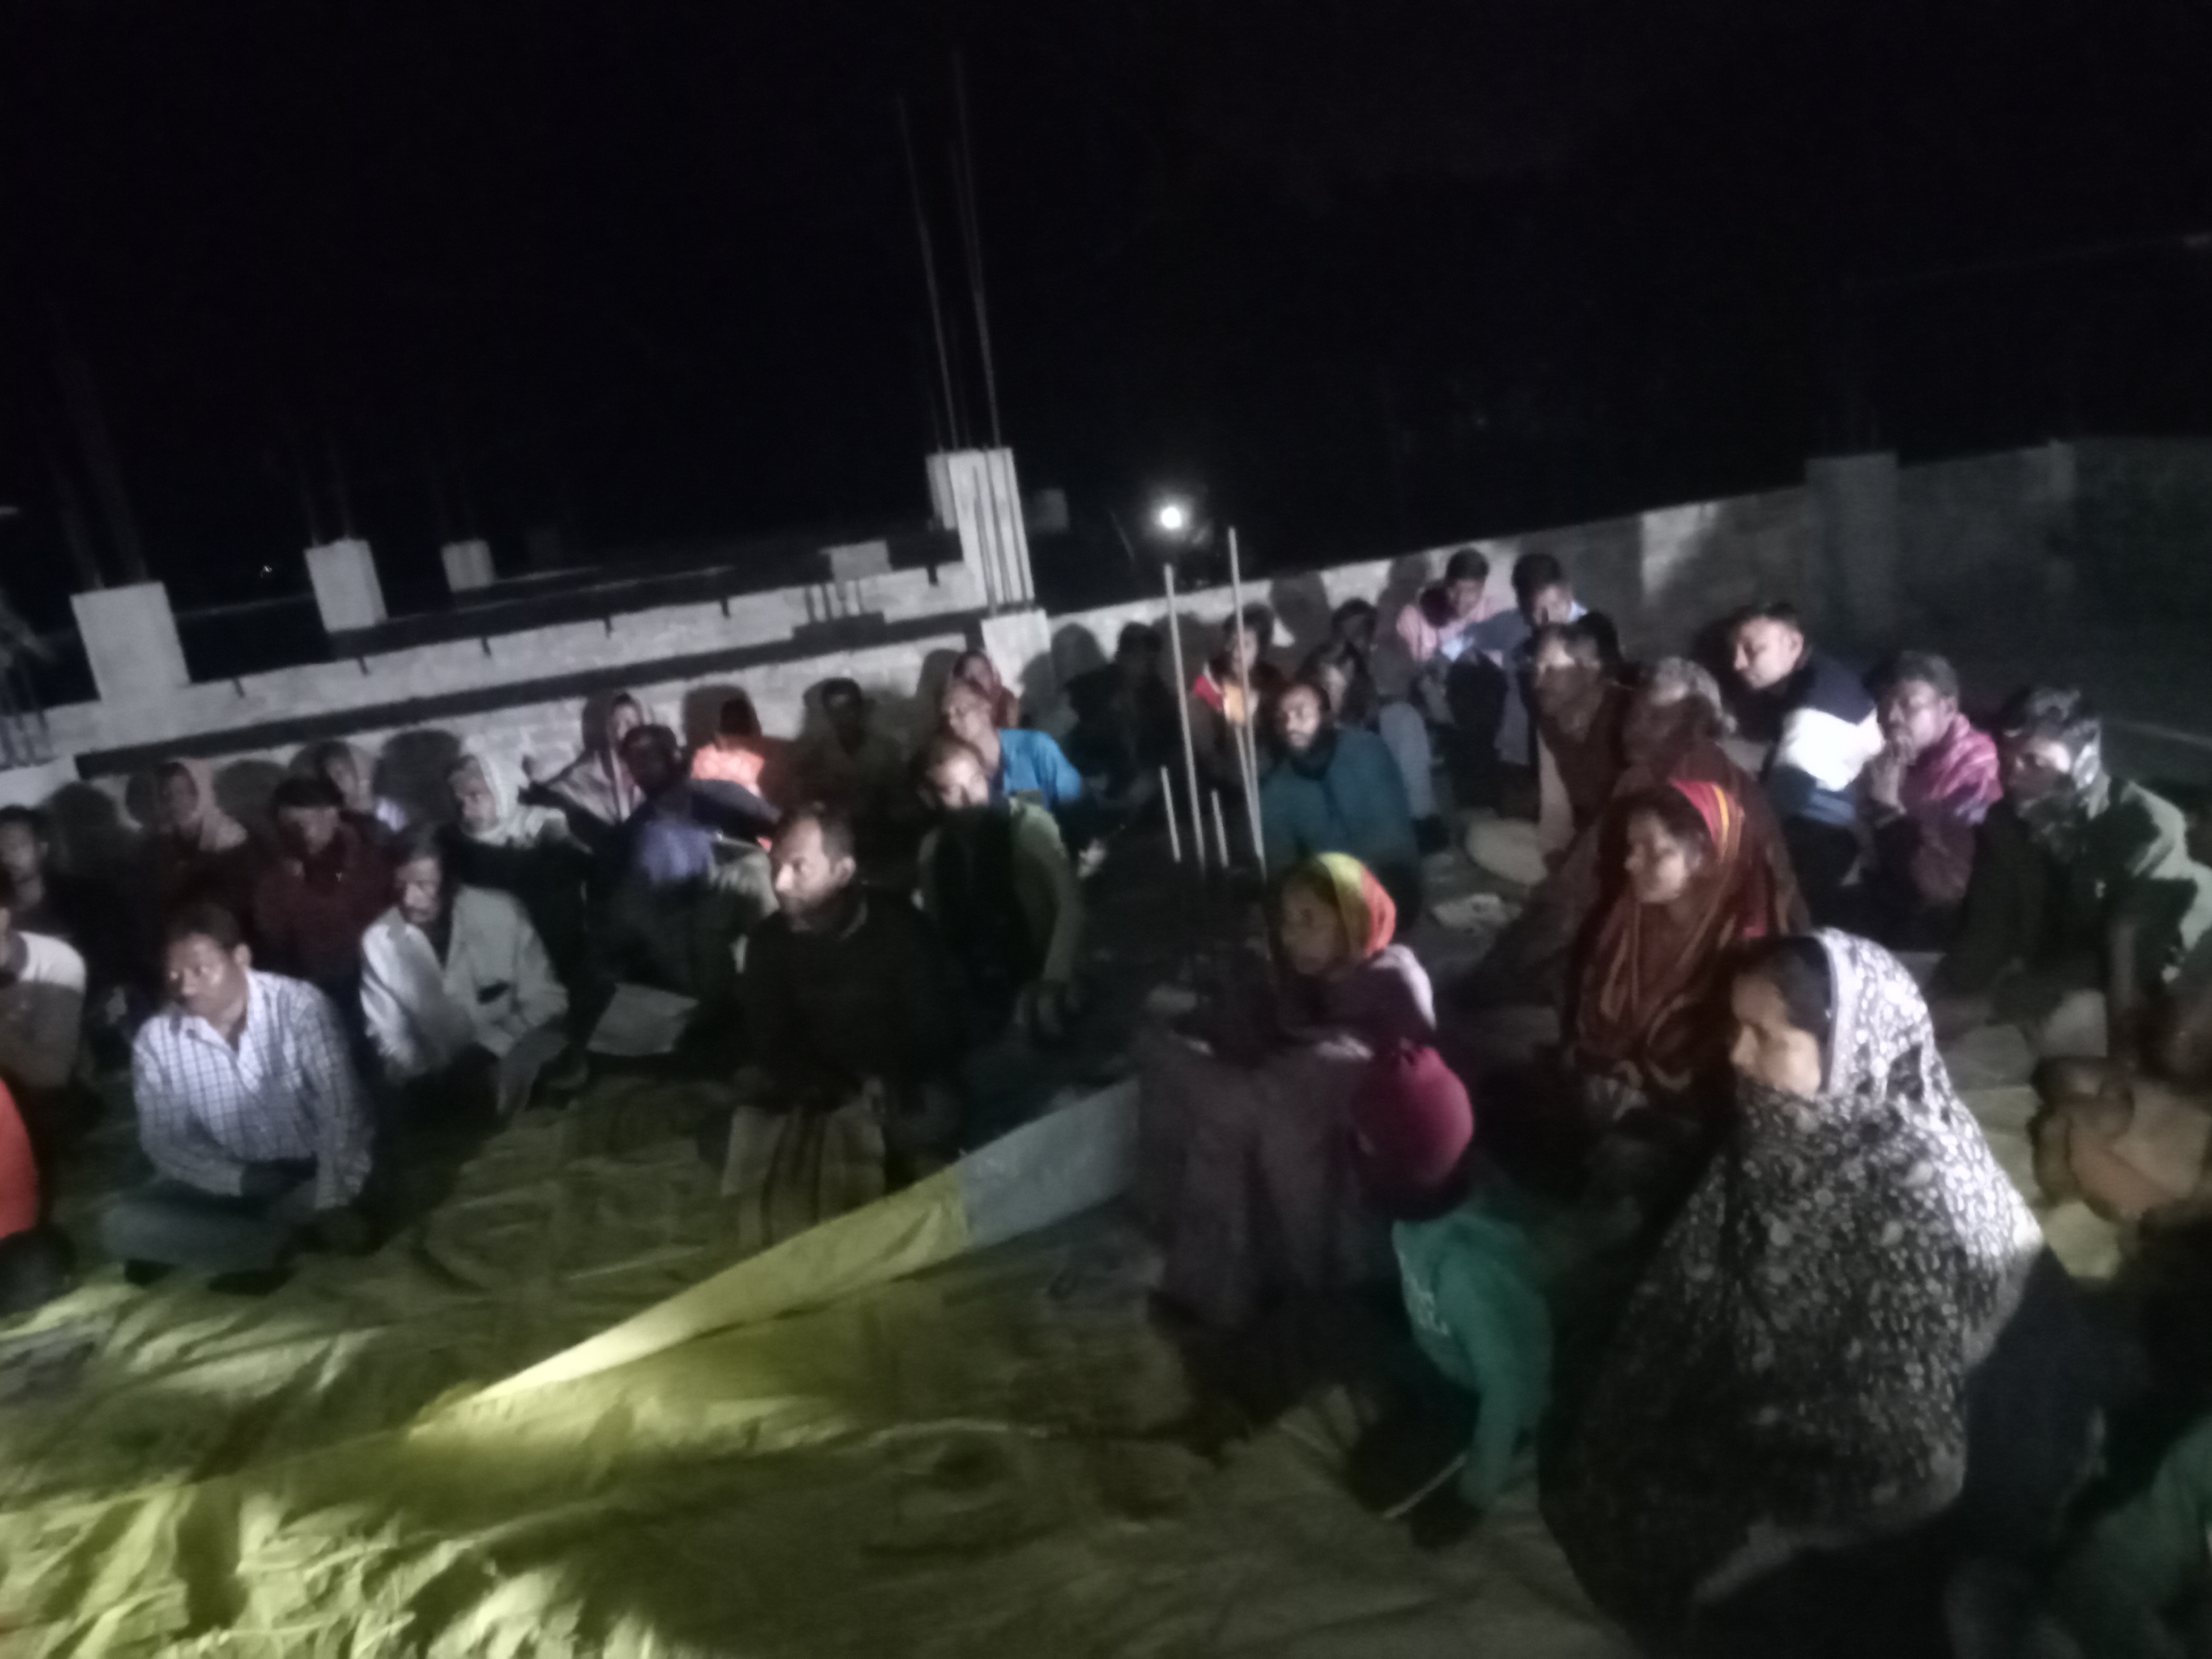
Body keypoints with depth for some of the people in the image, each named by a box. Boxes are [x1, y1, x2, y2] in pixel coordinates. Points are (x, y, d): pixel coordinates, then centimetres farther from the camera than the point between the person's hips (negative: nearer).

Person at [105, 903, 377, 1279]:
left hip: (312, 1174, -3)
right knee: (122, 1223, -22)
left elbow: (340, 1103, -23)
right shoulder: (156, 1040, -7)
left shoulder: (299, 1004, -17)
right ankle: (290, 1236, -21)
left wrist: (335, 1202, -33)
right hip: (227, 1184, 3)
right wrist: (242, 1179, -21)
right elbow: (163, 1141, -4)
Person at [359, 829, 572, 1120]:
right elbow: (388, 1035, 2)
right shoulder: (377, 941, -4)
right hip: (436, 1081, 1)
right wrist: (421, 1082, -17)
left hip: (507, 1065, -1)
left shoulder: (503, 915, -10)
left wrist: (490, 1049, -18)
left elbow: (546, 1001, -5)